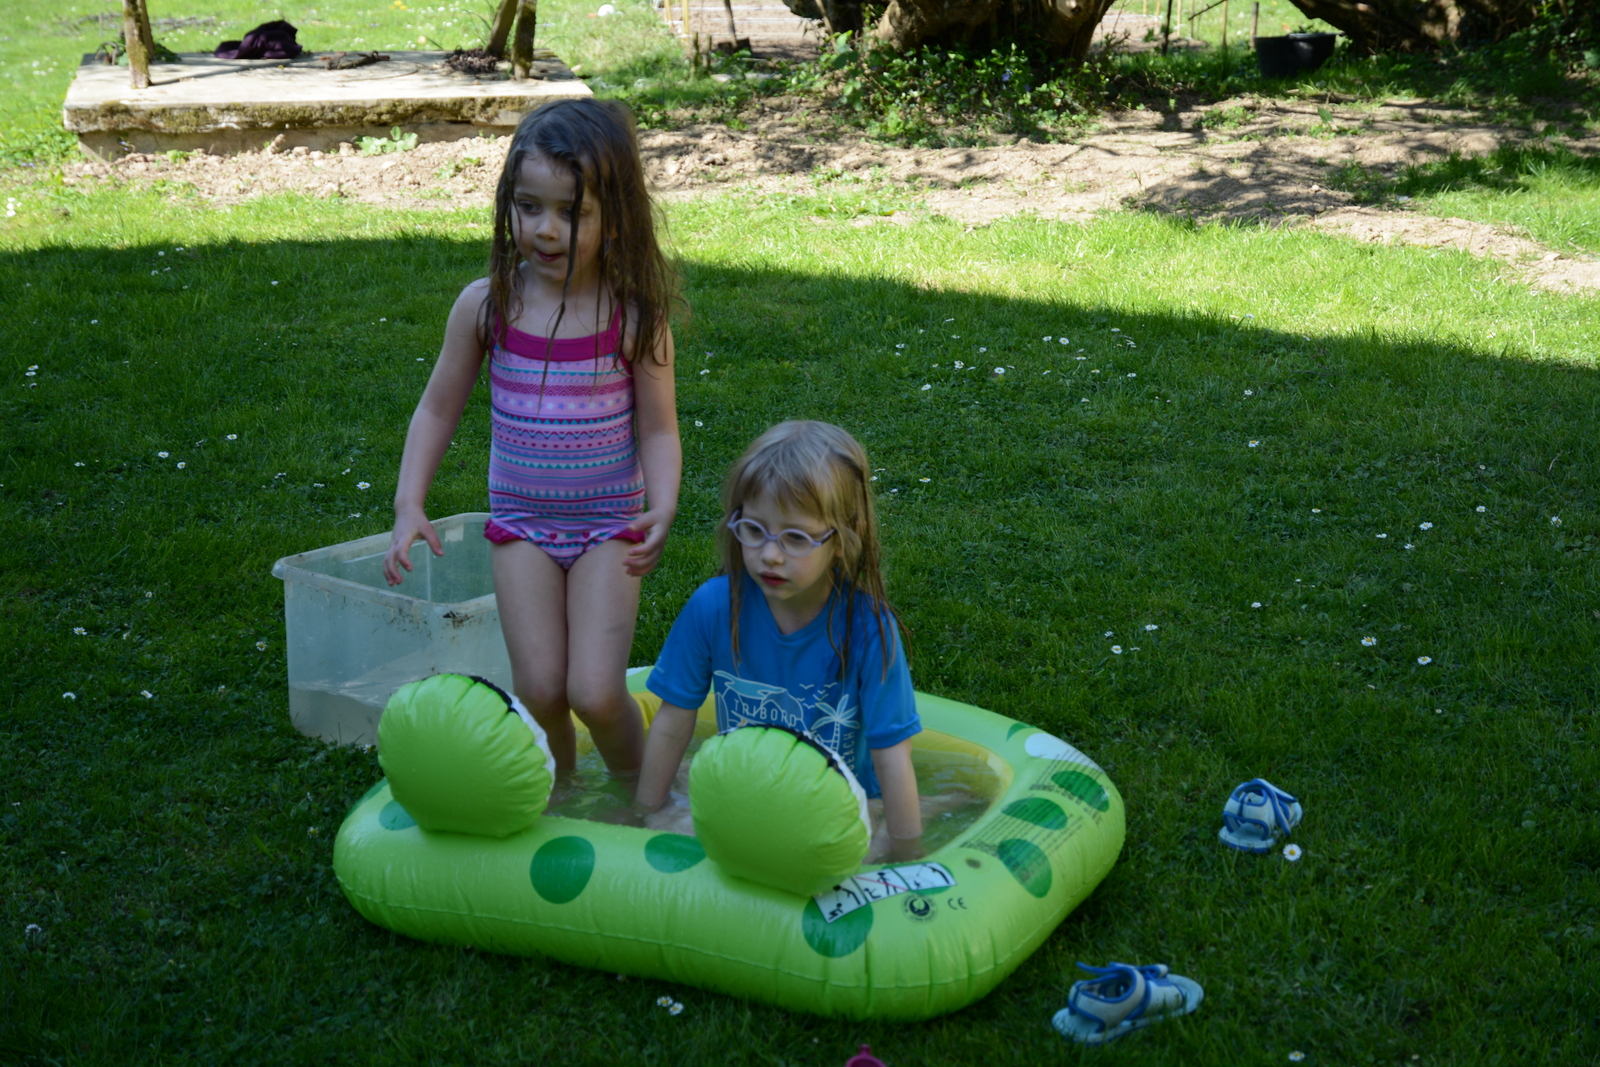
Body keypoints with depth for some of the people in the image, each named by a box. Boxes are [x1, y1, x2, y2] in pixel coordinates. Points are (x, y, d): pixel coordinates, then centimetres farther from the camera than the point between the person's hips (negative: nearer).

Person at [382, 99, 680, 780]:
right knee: (539, 692, -5)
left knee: (595, 694, -11)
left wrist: (662, 509, -24)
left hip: (609, 524, -2)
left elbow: (658, 429, -7)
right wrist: (409, 507, -4)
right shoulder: (486, 305, -6)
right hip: (521, 522, 2)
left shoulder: (633, 317, -12)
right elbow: (438, 409, 4)